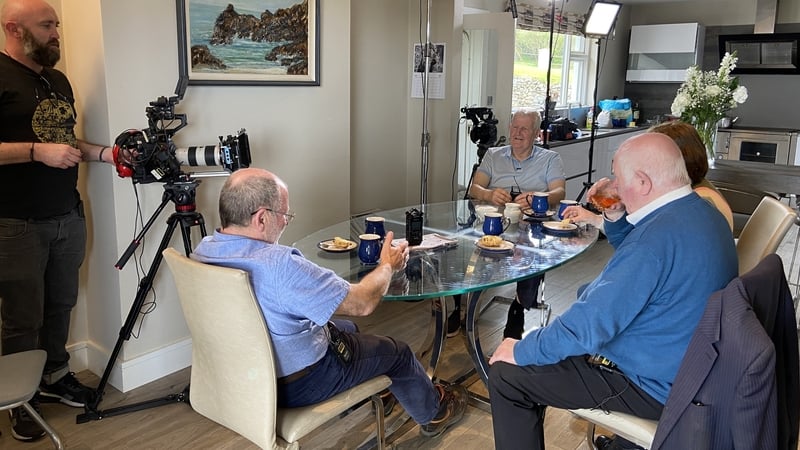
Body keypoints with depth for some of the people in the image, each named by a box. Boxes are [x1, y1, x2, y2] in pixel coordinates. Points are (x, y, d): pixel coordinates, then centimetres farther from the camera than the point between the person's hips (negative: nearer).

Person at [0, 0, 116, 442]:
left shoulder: (58, 80, 15)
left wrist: (103, 153, 6)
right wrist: (37, 151, -22)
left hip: (68, 215, 7)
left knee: (61, 305, 14)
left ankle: (56, 377, 32)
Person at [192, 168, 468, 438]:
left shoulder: (203, 250, -10)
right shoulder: (279, 265, -36)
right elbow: (361, 303, -26)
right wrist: (388, 266, -6)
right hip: (293, 386, -8)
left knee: (347, 328, 30)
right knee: (398, 353, 15)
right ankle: (433, 412, 43)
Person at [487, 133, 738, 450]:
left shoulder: (658, 235, -31)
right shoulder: (699, 210, 2)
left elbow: (590, 325, -29)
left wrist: (522, 351, -15)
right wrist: (616, 218, 2)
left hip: (653, 387, -10)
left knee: (506, 374, -8)